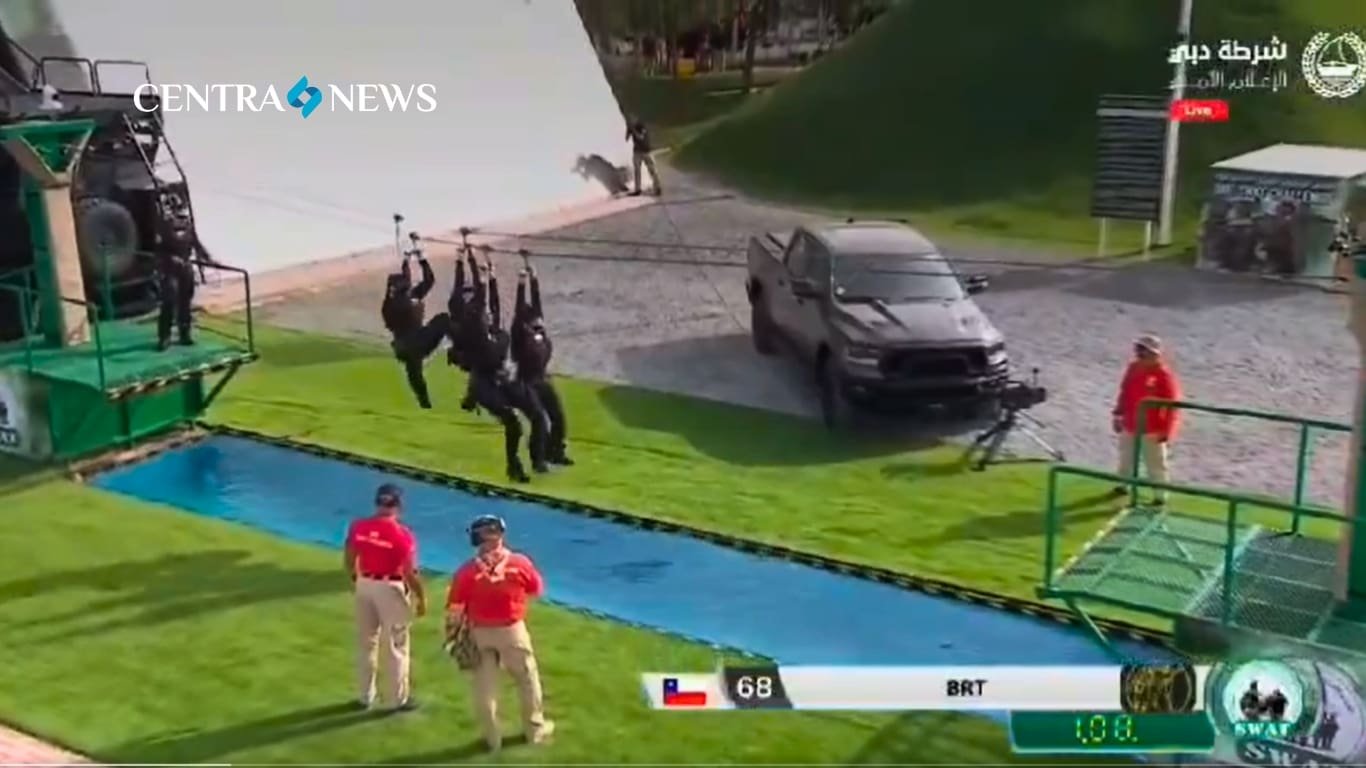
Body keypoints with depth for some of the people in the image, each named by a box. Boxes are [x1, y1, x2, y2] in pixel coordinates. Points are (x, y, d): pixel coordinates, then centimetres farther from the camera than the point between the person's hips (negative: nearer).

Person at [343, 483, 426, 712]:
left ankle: (365, 696, 30)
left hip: (365, 585, 5)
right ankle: (399, 699, 18)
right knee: (396, 645, 9)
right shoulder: (402, 534, -20)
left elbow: (349, 560, 5)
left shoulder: (358, 527, -6)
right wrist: (421, 598, -5)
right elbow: (410, 573, -18)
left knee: (366, 642, 18)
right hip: (391, 588, -5)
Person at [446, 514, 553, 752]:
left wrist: (452, 634, 3)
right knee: (528, 680, 19)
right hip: (512, 630, 0)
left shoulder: (467, 571, -13)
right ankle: (536, 729, 32)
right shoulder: (520, 563, -12)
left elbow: (455, 610, -9)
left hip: (479, 633, 0)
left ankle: (492, 738, 23)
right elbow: (536, 591, 3)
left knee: (484, 687, 13)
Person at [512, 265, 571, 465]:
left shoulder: (540, 329, 4)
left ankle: (556, 452, 20)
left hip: (544, 380, 7)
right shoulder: (520, 333, -12)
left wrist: (534, 279, -3)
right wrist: (521, 285, -27)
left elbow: (536, 301, 1)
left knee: (558, 416, 7)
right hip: (527, 383, -7)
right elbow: (520, 308, -22)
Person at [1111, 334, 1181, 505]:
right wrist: (1118, 415, 14)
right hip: (1129, 427, 7)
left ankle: (1161, 496, 13)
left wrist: (1167, 430, -20)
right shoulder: (1133, 368, 1)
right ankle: (1123, 485, 44)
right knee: (1126, 459, 24)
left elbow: (1173, 405, -19)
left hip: (1152, 430, -7)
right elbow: (1124, 393, 14)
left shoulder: (1164, 375, -20)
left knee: (1156, 465, 2)